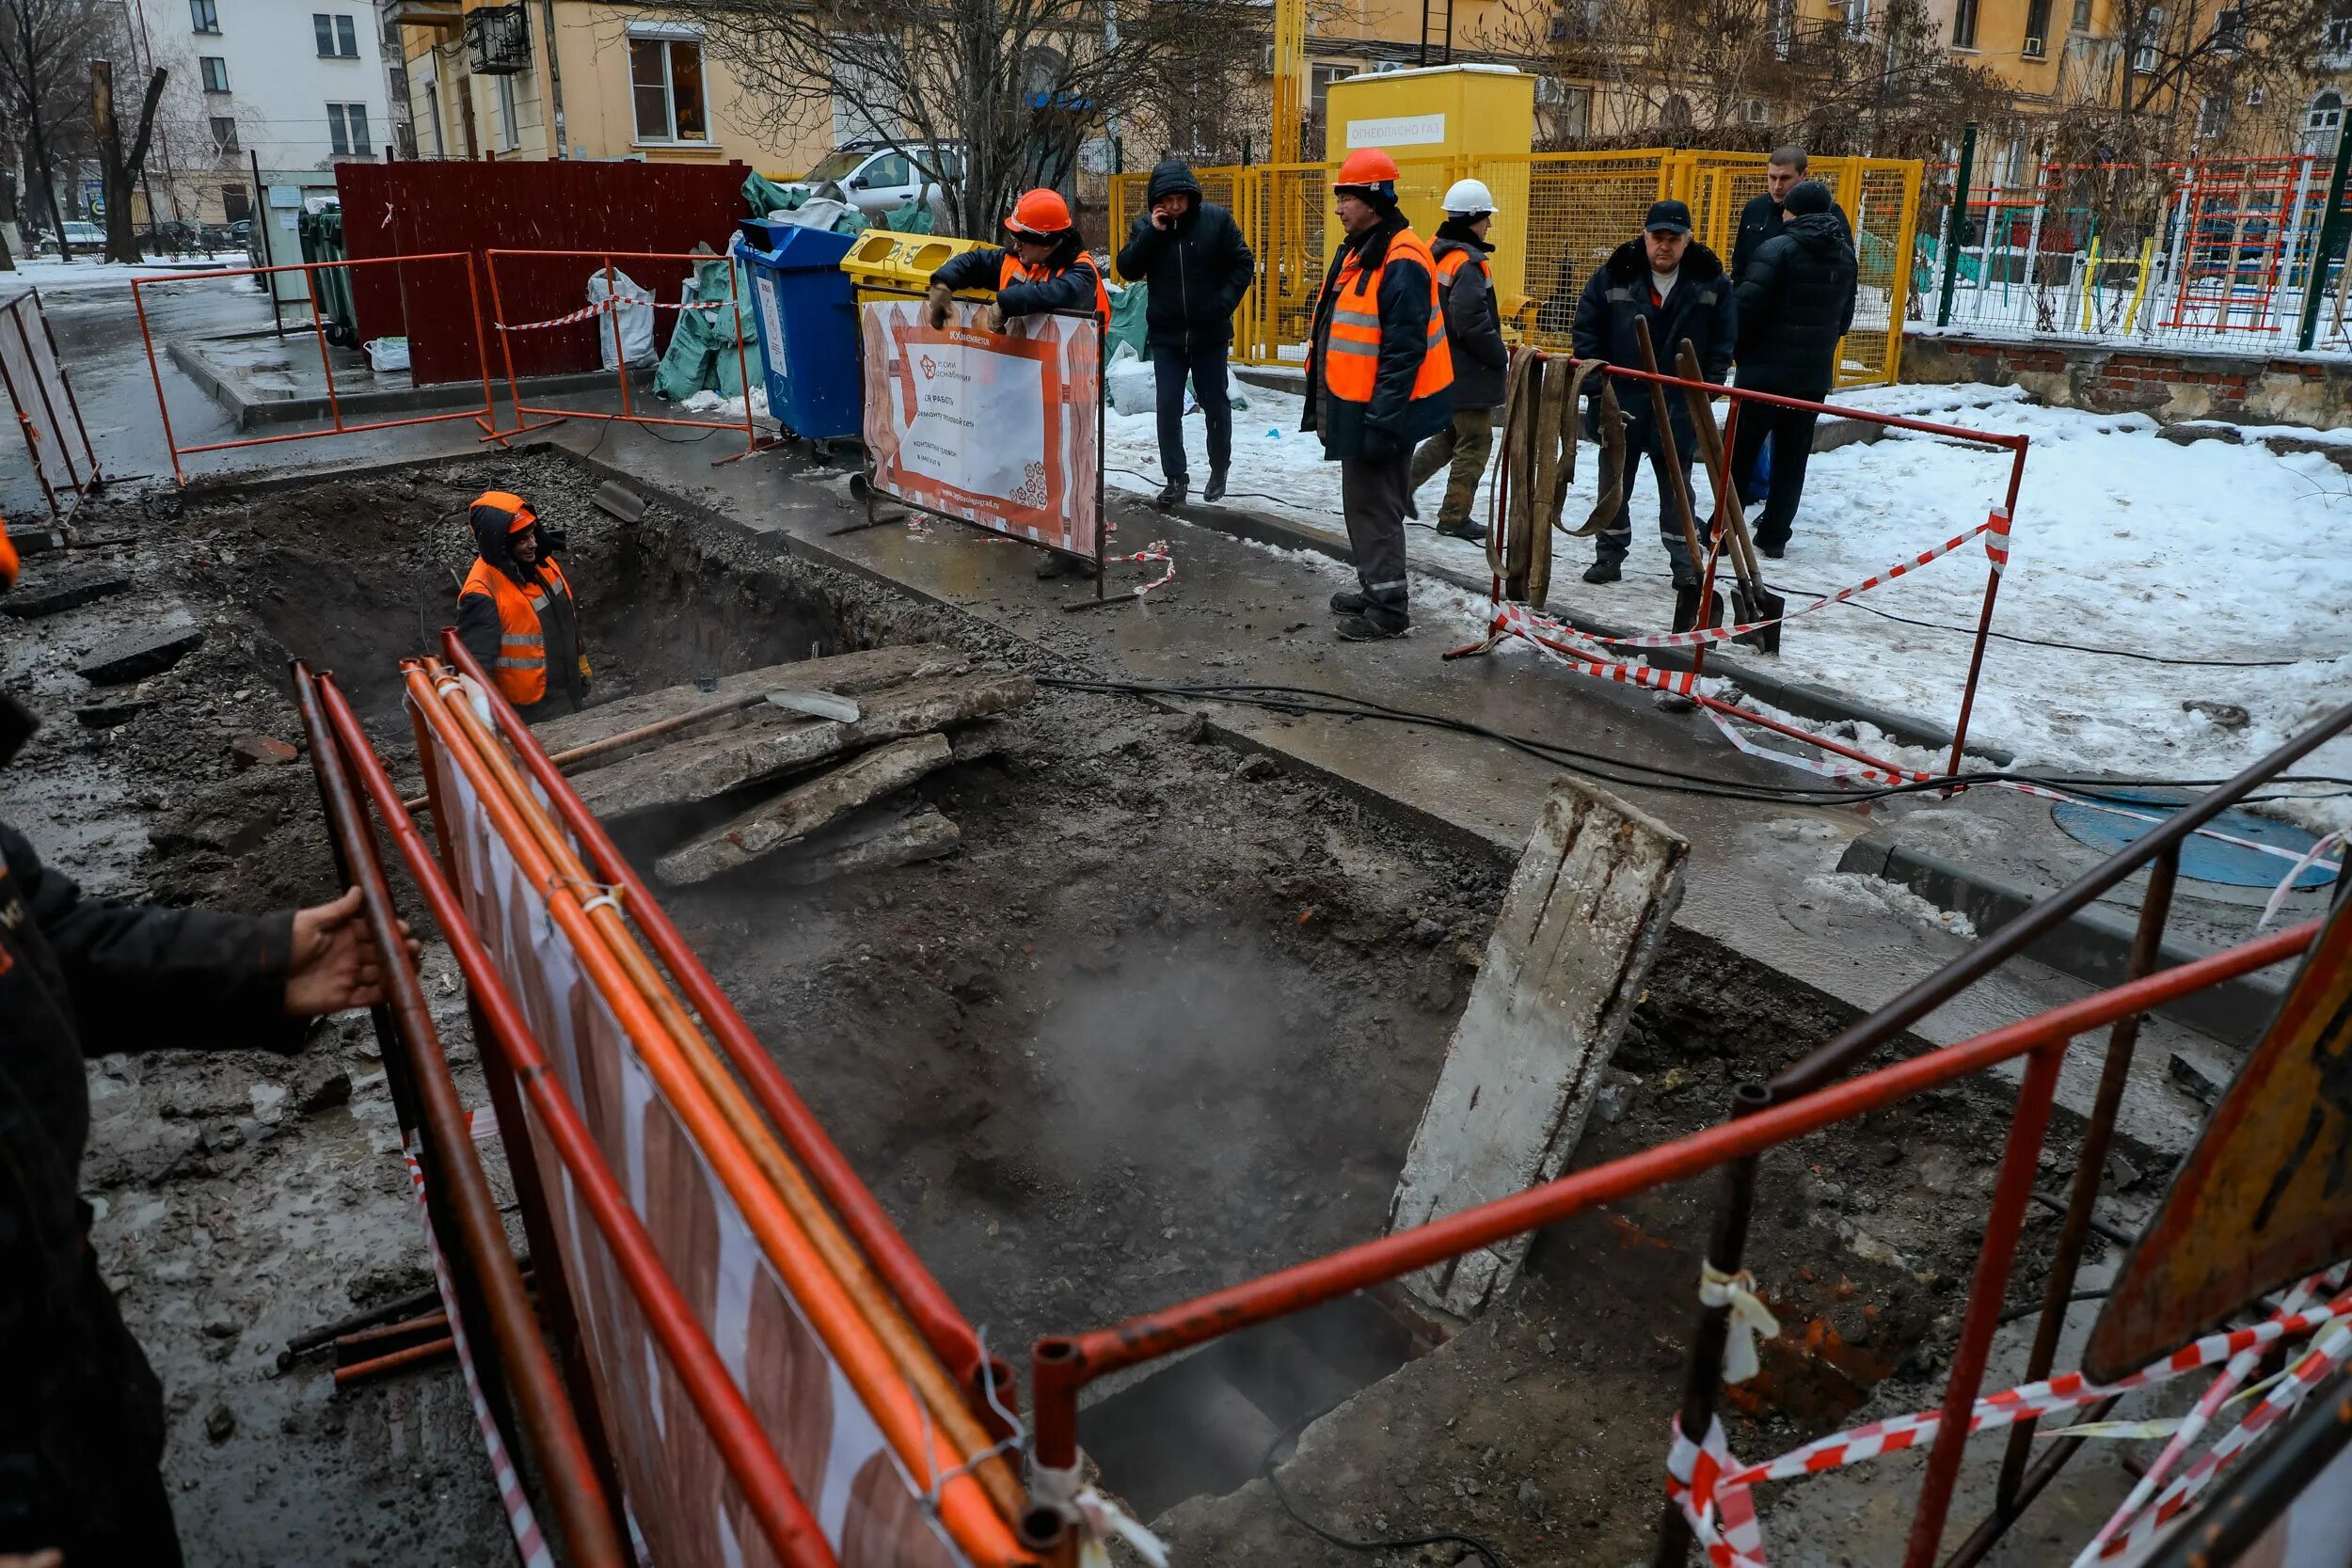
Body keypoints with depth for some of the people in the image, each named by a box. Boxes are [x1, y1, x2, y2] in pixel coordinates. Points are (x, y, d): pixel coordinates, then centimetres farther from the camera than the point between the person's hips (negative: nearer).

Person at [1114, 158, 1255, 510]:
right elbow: (1128, 270, -9)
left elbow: (1243, 264, -3)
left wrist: (1225, 302, -13)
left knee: (1215, 404, 11)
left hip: (1210, 334, -1)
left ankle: (1219, 470, 31)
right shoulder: (1145, 226, 0)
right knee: (1168, 408, -1)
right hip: (1166, 336, 2)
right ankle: (1176, 480, 7)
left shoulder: (1216, 219, -7)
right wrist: (1153, 233, -17)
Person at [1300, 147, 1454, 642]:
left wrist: (1382, 420, -25)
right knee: (1362, 501, 18)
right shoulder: (1355, 252, 13)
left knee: (1374, 505, -4)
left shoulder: (1402, 263, -19)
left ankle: (1388, 608, 4)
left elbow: (1404, 352, -24)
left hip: (1380, 410, -10)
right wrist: (1321, 402, 21)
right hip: (1353, 405, 10)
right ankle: (1374, 588, 31)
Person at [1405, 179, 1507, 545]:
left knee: (1451, 433, 22)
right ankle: (1454, 517, 8)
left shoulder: (1435, 254, 9)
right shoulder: (1469, 262, -19)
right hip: (1469, 372, -9)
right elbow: (1473, 321, -25)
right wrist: (1500, 356, -11)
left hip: (1441, 364, 9)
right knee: (1475, 442, 2)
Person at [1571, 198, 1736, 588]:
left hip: (1680, 406, 0)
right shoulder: (1614, 275, -4)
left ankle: (1685, 562, 16)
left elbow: (1724, 338, 4)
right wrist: (1595, 382, -5)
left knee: (1676, 486, 8)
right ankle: (1609, 556, 21)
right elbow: (1586, 329, 1)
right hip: (1620, 400, 0)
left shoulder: (1711, 280, -2)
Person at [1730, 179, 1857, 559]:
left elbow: (1746, 304, -19)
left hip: (1766, 368, -6)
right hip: (1815, 373, 6)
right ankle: (1774, 535, 14)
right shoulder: (1845, 256, 11)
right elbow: (1845, 317, 16)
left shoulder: (1778, 248, -11)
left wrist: (1736, 347, -5)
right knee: (1792, 456, 11)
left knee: (1741, 449, 2)